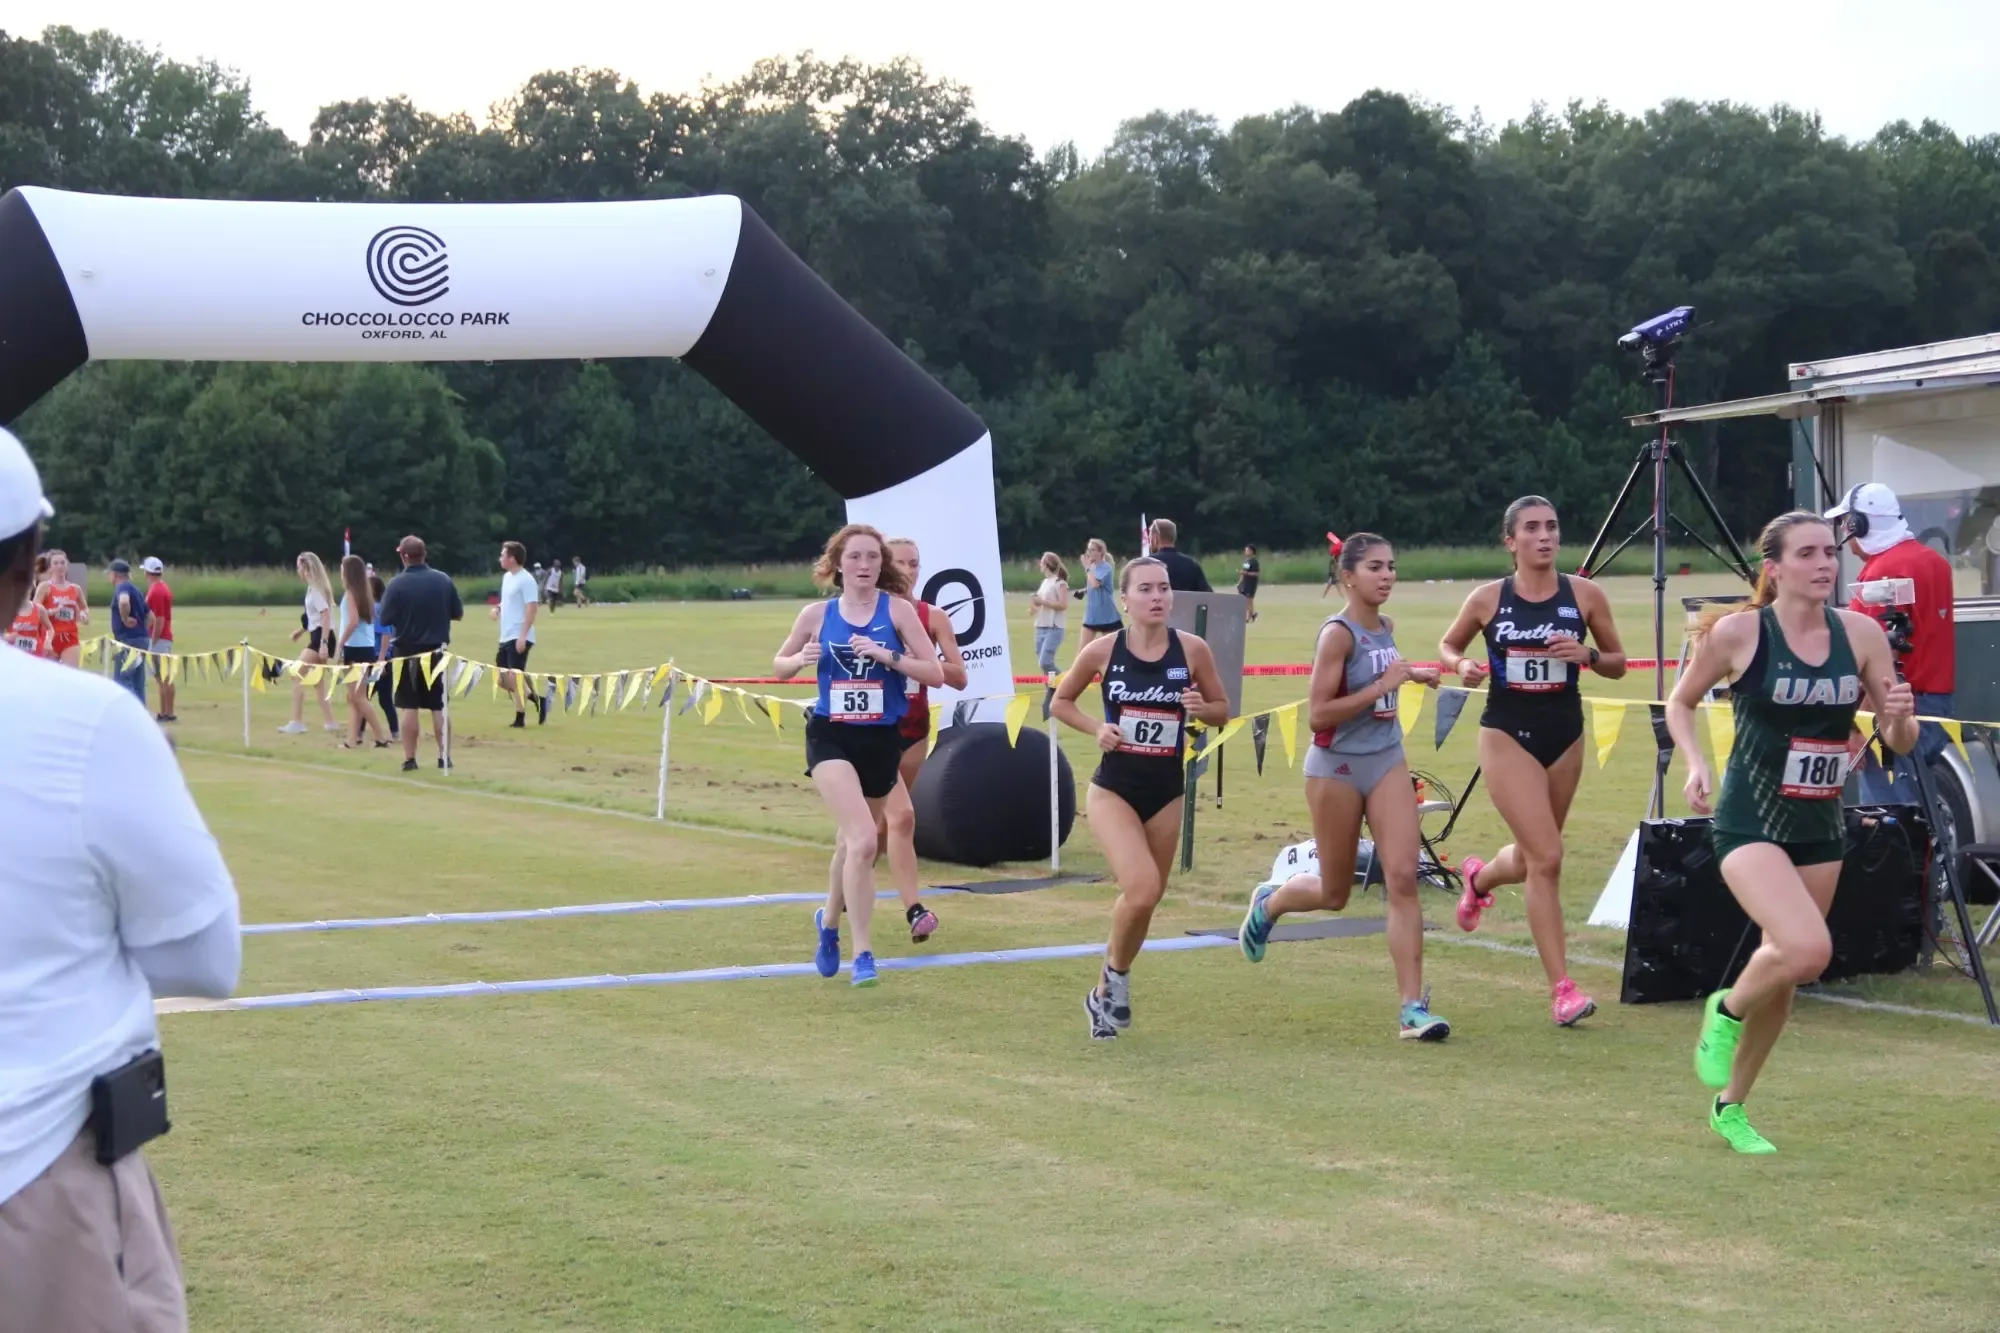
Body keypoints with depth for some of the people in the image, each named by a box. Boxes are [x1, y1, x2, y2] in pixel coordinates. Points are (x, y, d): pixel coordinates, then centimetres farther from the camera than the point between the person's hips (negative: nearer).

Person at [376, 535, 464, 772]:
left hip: (408, 653, -2)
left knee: (409, 708, 4)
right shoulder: (444, 580, -3)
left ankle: (410, 759, 5)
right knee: (439, 707, 10)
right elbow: (458, 613, 5)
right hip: (435, 652, 2)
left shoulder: (397, 584, -13)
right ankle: (444, 756, 11)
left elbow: (385, 619, -10)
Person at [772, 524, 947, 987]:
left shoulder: (897, 609, -5)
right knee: (863, 840, -21)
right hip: (831, 737, -2)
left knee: (851, 842, 18)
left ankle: (829, 921, 47)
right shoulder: (817, 614, -1)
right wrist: (800, 660, -10)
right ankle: (862, 953, -12)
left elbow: (936, 674, -9)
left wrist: (888, 656, -23)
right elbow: (779, 666, 12)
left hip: (881, 739, 2)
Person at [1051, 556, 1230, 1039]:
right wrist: (1096, 729, -10)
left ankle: (1106, 991, 35)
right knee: (1142, 889, -21)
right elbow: (1060, 702, 7)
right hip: (1113, 790, -3)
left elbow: (1223, 711, 7)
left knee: (1145, 898, 12)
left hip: (1166, 793, 3)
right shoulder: (1102, 651, -8)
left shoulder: (1192, 650, -6)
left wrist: (1201, 708, -16)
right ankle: (1117, 974, 7)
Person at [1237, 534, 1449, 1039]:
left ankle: (1413, 1006, -9)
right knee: (1333, 894, 10)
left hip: (1387, 760, 5)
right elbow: (1317, 714, -21)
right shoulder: (1338, 633, -17)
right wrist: (1382, 686, -24)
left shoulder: (1386, 628, 5)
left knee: (1403, 878, -9)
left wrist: (1411, 676, 10)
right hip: (1336, 767, -5)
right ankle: (1268, 902, 43)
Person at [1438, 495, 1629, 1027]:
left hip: (1565, 735, 3)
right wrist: (1461, 666, -11)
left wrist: (1588, 655, -16)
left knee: (1531, 859, 17)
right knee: (1546, 858, -15)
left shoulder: (1585, 595, -2)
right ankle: (1561, 989, -10)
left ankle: (1479, 877, 54)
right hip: (1507, 736, -3)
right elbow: (1447, 646, 12)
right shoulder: (1488, 598, -4)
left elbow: (1618, 664, 5)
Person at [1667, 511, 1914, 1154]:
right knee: (1807, 948, -26)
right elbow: (1680, 703, 5)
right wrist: (1695, 762, -12)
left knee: (1785, 970, 12)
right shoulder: (1737, 631, -11)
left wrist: (1901, 718, -18)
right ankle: (1726, 1009, 7)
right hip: (1751, 822, -5)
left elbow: (1899, 742, 4)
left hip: (1821, 828, 5)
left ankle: (1731, 1107, 33)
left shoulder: (1860, 633, -2)